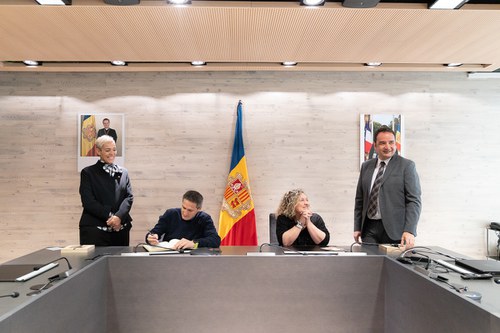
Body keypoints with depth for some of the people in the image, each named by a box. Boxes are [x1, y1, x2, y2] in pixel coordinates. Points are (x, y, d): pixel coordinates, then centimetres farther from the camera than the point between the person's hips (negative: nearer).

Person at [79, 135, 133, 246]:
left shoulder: (123, 172, 14)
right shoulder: (88, 173, 4)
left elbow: (129, 197, 4)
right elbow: (88, 201, -6)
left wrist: (119, 216, -14)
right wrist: (110, 217, -14)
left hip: (120, 227, 3)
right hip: (94, 229, -3)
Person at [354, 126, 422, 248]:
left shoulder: (407, 166, -1)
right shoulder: (366, 166, 12)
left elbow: (414, 201, -6)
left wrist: (409, 231, -16)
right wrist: (357, 227, 10)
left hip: (394, 230, -3)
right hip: (369, 229, 4)